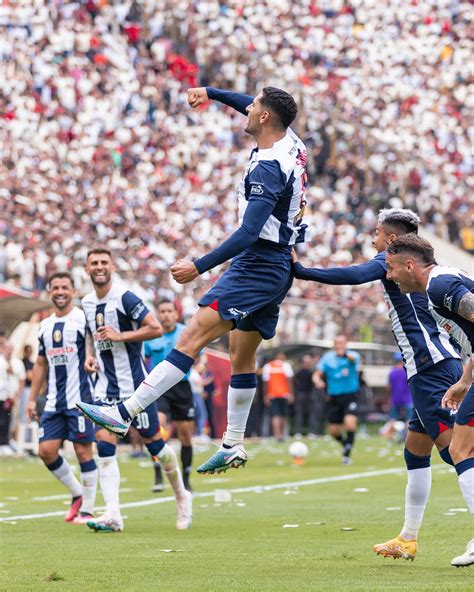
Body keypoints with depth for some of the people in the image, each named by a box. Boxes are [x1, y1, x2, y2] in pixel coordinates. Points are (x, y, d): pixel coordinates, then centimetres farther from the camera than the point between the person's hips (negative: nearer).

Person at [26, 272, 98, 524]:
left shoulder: (82, 318, -5)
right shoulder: (44, 326, 15)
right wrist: (32, 398, 18)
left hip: (79, 398, -6)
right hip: (54, 401, 6)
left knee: (83, 451, -4)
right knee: (46, 450, 0)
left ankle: (87, 510, 4)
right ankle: (77, 493, 19)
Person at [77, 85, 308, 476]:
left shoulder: (267, 168, -20)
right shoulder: (291, 143, 7)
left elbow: (249, 233, -27)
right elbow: (253, 107, 30)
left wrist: (200, 267, -26)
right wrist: (210, 93, 37)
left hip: (258, 264, -10)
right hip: (280, 266, 10)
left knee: (193, 337, -17)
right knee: (242, 355, 15)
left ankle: (125, 414, -24)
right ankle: (234, 446, 20)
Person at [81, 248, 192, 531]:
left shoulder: (124, 297, -13)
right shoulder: (87, 302, 10)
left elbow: (156, 329, -16)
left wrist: (120, 336, -22)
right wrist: (91, 356, 8)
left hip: (134, 383, -6)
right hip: (106, 385, 6)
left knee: (153, 441, 4)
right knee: (104, 446, -9)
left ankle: (182, 496, 27)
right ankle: (113, 515, -14)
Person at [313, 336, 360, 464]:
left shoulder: (353, 355, -7)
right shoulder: (327, 357, 4)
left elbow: (353, 359, -33)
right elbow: (317, 375, 5)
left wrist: (345, 354, -56)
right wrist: (318, 381, -20)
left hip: (350, 396, -4)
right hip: (334, 397, 4)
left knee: (350, 422, -25)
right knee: (334, 430, 5)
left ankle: (347, 454, -12)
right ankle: (345, 444, 37)